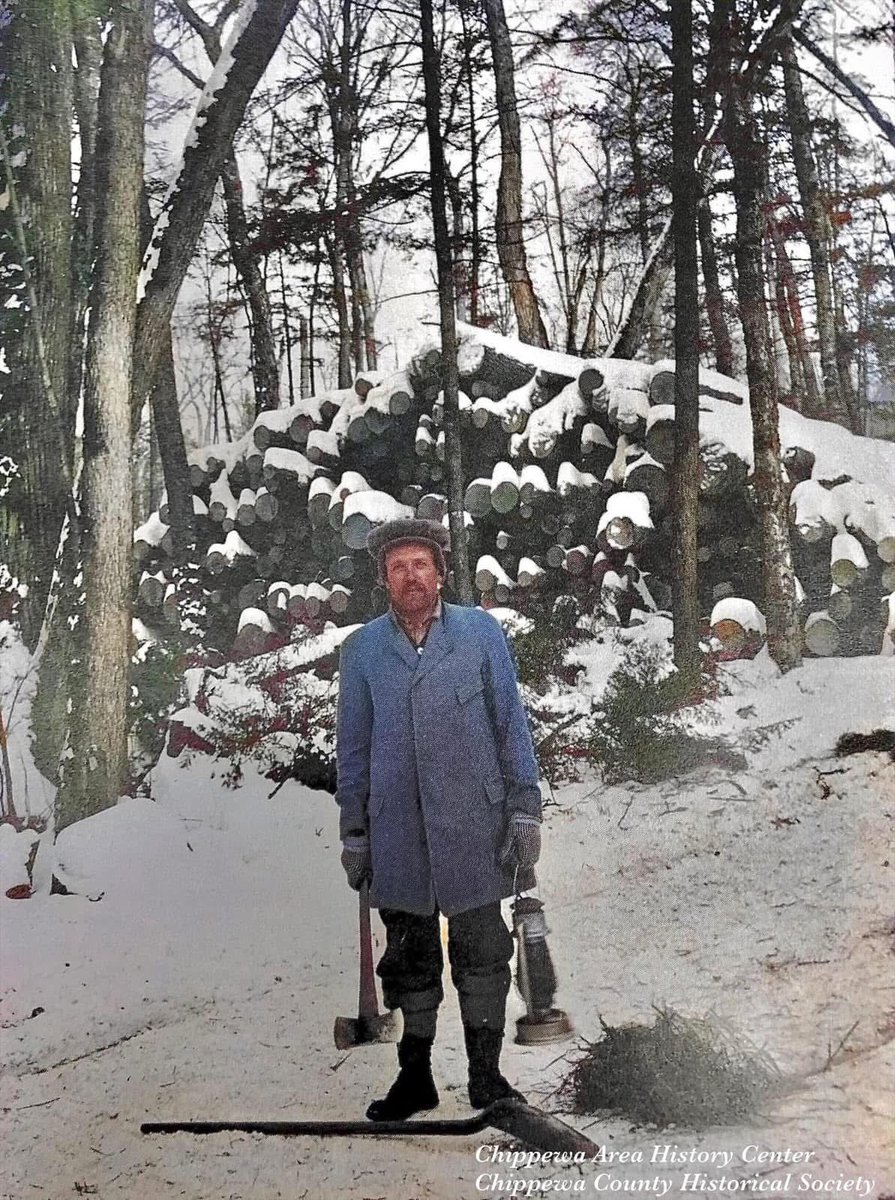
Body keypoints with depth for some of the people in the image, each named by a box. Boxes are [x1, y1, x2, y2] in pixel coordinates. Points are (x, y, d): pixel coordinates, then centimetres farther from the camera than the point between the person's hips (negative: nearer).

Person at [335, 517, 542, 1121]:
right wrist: (354, 832, 9)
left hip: (475, 825, -2)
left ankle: (486, 1074, 16)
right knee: (409, 955, 10)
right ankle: (415, 1076, 22)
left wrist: (525, 811, -2)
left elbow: (511, 725, 3)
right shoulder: (361, 649, 6)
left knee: (482, 951, 4)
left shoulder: (482, 632, 1)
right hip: (397, 832, 2)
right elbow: (353, 746, 11)